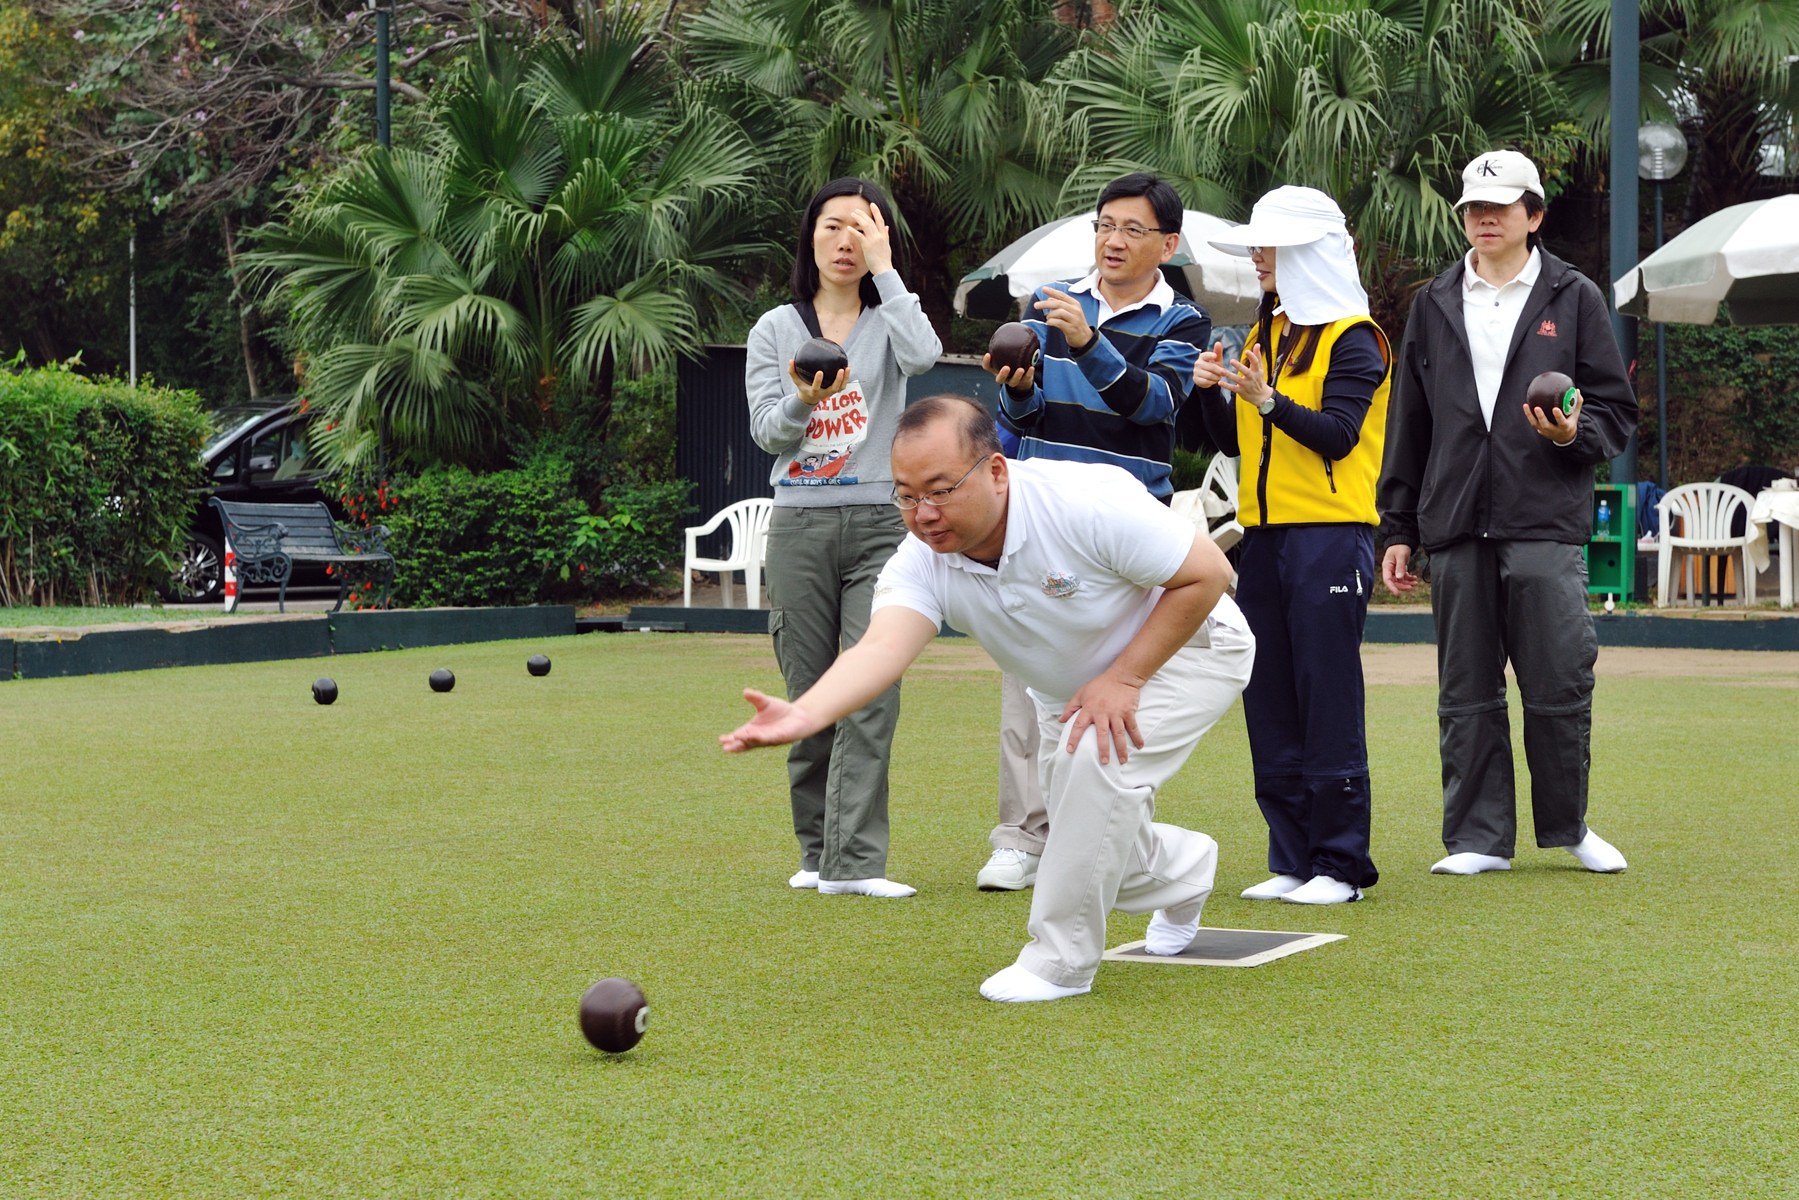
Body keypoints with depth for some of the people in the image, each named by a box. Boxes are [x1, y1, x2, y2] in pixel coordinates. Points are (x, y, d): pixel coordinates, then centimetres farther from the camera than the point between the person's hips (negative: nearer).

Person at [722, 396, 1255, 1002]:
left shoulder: (1086, 503, -37)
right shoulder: (921, 562, -25)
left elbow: (1208, 573, -27)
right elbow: (883, 646, -42)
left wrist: (1122, 679, -29)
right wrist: (806, 713, -63)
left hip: (1186, 649, -6)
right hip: (1069, 691, 6)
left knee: (1097, 755, -31)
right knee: (1090, 852, 7)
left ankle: (1062, 959, -15)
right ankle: (1184, 868, 43)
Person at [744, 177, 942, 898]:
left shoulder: (888, 319, 8)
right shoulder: (775, 328, 11)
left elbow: (923, 355, -16)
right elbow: (767, 431, 2)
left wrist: (882, 269, -9)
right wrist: (803, 398, -19)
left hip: (881, 522, -1)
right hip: (800, 523, 1)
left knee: (872, 692, -11)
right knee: (811, 695, 4)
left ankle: (855, 862, -14)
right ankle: (818, 853, 16)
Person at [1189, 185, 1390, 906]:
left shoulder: (1352, 338, -4)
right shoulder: (1264, 334, 18)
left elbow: (1337, 434, -15)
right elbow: (1232, 441, 17)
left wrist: (1268, 399, -27)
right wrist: (1212, 391, 0)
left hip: (1329, 535, -7)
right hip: (1265, 534, 7)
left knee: (1328, 702, -6)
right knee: (1269, 704, 6)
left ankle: (1342, 864, 0)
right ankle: (1292, 860, 13)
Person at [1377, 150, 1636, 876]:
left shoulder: (1574, 299, 9)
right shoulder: (1434, 305, 15)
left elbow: (1617, 412, 9)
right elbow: (1408, 427, 16)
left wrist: (1576, 434, -14)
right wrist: (1398, 530, 11)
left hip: (1546, 525, -2)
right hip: (1457, 529, 2)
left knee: (1559, 686, -3)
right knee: (1466, 694, 3)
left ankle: (1566, 825, 15)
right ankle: (1479, 837, 11)